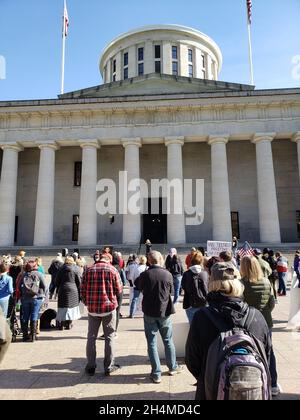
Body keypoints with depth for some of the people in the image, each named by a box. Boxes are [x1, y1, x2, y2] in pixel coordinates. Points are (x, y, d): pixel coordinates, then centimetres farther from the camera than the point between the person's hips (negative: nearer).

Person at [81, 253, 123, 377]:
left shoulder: (88, 270, 2)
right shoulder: (112, 270, -5)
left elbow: (82, 289, 4)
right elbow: (119, 290, -4)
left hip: (92, 307, 2)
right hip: (109, 307, -2)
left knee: (91, 337, 14)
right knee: (109, 337, 10)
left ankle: (90, 367, 22)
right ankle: (108, 367, 17)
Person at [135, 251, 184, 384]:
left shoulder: (145, 275, -13)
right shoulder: (168, 274, -11)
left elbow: (138, 287, 6)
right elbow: (171, 291, 2)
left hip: (149, 313, -1)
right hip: (165, 312, 1)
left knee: (152, 343, 9)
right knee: (168, 340, 19)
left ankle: (156, 374, 13)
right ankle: (173, 367, 34)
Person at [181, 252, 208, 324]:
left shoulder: (186, 274, -6)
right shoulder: (205, 274, -5)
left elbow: (183, 288, 5)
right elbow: (209, 289, 3)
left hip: (191, 305, -1)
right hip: (204, 304, 1)